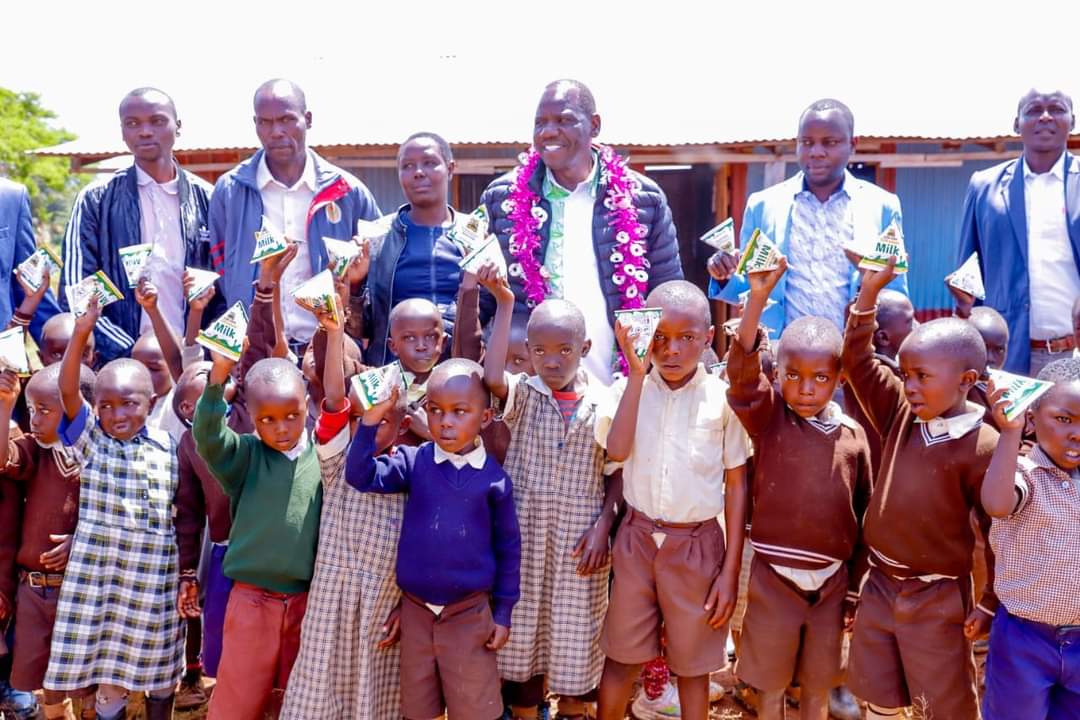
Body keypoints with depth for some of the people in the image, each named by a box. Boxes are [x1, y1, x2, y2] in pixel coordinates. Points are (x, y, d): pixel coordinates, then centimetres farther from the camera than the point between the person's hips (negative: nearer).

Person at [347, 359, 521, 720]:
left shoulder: (494, 477, -7)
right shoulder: (414, 461, -5)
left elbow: (508, 547, 0)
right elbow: (361, 476, -13)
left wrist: (503, 613, 2)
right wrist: (370, 421, -23)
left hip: (470, 612, -1)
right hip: (416, 608, 2)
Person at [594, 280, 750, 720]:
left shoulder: (723, 399, -8)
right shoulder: (629, 389, -4)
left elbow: (736, 486, -3)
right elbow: (616, 450, -22)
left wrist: (730, 571, -5)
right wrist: (637, 373, -19)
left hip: (697, 545, -1)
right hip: (637, 538, 1)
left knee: (692, 663, 13)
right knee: (621, 657, 13)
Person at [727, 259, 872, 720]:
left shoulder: (853, 436, -2)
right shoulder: (769, 418, -7)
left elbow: (862, 515, 5)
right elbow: (743, 371, -26)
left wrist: (854, 590, 6)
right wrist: (758, 297, -37)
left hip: (830, 581, 2)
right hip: (773, 577, -2)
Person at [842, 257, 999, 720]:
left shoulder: (983, 446, -16)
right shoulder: (901, 415, -2)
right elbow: (857, 360, -3)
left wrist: (991, 604, -7)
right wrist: (870, 291, -12)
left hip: (938, 597, -5)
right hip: (881, 582, 5)